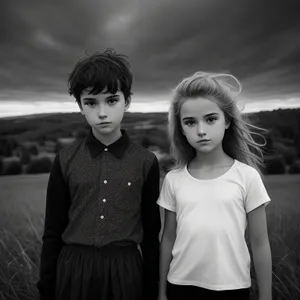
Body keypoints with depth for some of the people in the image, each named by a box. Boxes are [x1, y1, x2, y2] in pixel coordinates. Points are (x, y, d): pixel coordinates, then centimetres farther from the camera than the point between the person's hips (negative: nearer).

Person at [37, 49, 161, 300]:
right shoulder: (66, 160, -2)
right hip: (73, 269, 1)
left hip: (125, 270, 0)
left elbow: (151, 233, 1)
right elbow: (53, 230, 3)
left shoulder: (146, 161, -5)